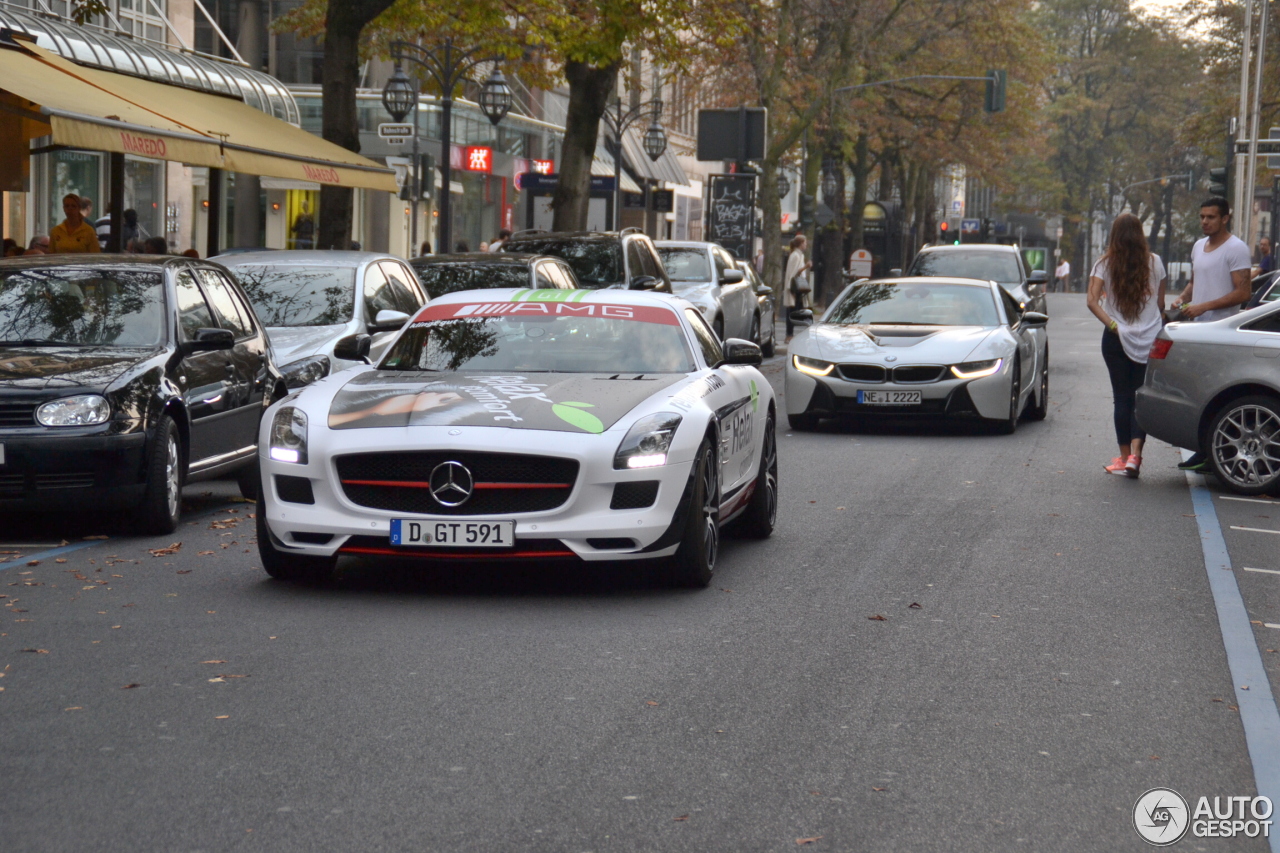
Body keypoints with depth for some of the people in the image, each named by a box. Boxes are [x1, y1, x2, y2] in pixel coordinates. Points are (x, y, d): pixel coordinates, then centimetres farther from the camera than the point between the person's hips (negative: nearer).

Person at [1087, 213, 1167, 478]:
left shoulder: (1105, 264, -2)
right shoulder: (1154, 262, 1)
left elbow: (1093, 301, -13)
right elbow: (1161, 304, 5)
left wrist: (1112, 325, -12)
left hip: (1116, 339, 0)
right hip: (1150, 339, 0)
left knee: (1122, 398, 8)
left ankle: (1125, 457, 10)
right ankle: (1135, 455, -12)